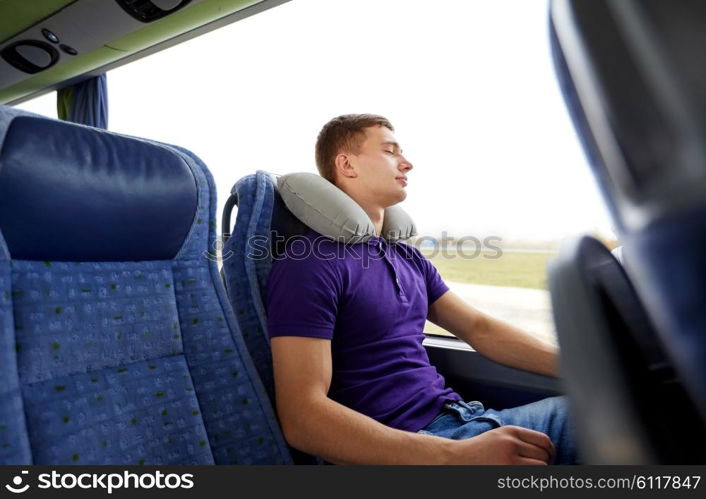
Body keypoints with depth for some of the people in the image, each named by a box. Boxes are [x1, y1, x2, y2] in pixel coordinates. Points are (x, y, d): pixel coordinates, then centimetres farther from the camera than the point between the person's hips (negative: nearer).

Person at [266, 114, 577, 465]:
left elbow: (479, 329, 16)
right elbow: (302, 417, -20)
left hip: (461, 417, 8)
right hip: (407, 449, -8)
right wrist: (458, 455, -28)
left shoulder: (408, 258, 13)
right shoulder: (309, 264, -13)